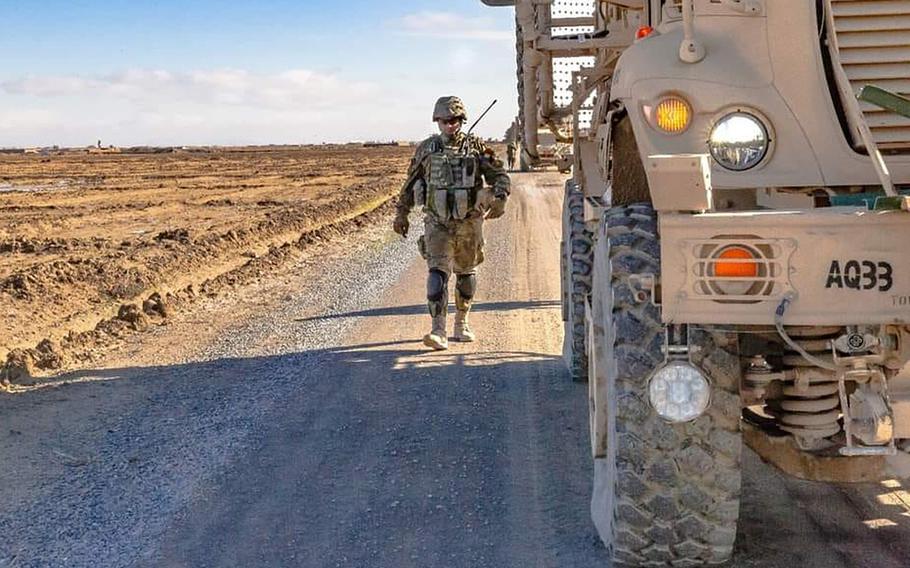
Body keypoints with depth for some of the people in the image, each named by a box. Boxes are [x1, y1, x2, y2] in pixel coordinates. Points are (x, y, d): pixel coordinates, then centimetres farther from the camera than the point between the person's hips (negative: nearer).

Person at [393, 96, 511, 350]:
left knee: (466, 272, 13)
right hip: (437, 222, -1)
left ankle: (461, 324, 31)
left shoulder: (476, 147, -2)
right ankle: (438, 332, -19)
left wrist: (500, 199, -22)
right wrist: (401, 212, 12)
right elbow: (410, 183, 12)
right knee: (438, 272, -14)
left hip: (468, 222, 1)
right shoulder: (426, 149, 2)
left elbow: (500, 176, -3)